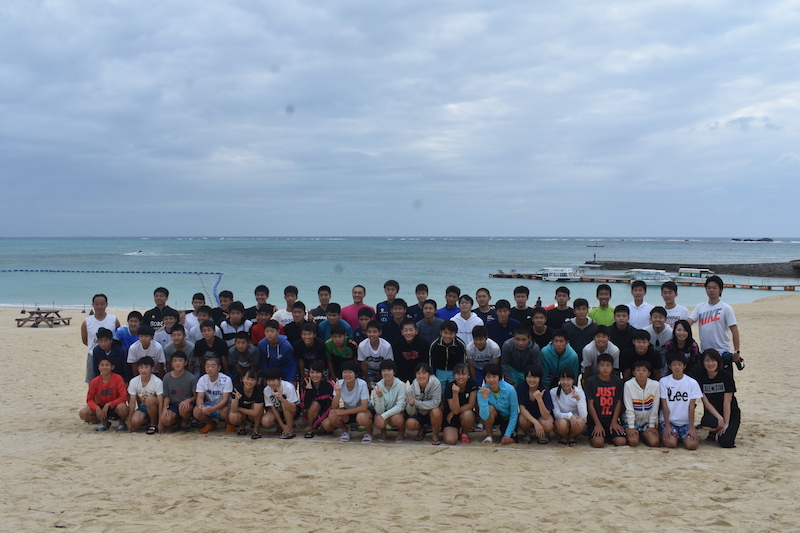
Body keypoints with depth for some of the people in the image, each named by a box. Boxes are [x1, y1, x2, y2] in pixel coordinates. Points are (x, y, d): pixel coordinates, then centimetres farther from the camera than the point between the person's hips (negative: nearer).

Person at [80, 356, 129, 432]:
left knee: (122, 407, -39)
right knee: (83, 413, -22)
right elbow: (90, 399, -2)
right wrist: (97, 408, -23)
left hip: (114, 406, -3)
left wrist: (108, 405, -27)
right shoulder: (95, 381, -7)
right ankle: (104, 421, 4)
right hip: (101, 407, 3)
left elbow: (123, 397, -19)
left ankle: (122, 422, -2)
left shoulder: (118, 378, -16)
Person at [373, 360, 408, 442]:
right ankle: (383, 432, 8)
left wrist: (384, 416, -35)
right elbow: (379, 411, -20)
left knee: (396, 418, -35)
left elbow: (399, 406, -24)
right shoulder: (378, 387, -16)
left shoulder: (401, 385, -21)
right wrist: (379, 396, -39)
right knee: (378, 422, -31)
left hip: (398, 412, -1)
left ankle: (402, 432, 1)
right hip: (383, 411, 1)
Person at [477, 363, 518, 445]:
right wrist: (484, 397, -43)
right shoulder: (482, 391, -23)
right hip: (495, 417, 1)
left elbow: (514, 413, -18)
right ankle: (489, 435, -8)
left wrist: (507, 434, -19)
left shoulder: (510, 389, -28)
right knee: (490, 408, -32)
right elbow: (484, 417, -33)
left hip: (508, 418, -1)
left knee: (508, 441, -24)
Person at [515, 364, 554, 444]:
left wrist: (539, 399, -45)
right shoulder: (521, 386, -21)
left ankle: (543, 435, 4)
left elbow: (546, 416, -30)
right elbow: (522, 408, -20)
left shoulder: (544, 390, -25)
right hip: (527, 415, 1)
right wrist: (535, 422, -34)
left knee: (547, 425, -34)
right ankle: (527, 434, 3)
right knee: (522, 420, -33)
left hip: (542, 415, -1)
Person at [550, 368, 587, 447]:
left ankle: (571, 437, -1)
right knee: (562, 423, -37)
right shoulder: (553, 392, -11)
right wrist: (569, 415, -33)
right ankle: (563, 437, 0)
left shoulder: (579, 392, -10)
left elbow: (583, 416, -19)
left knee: (580, 421, -34)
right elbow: (556, 413, -14)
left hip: (575, 421, 1)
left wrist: (578, 399, -32)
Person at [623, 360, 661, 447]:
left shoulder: (655, 385, -12)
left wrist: (651, 426, -5)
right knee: (633, 442, -23)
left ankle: (643, 435, 15)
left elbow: (655, 408, -6)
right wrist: (631, 427, -14)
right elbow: (629, 408, -13)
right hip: (632, 421, -1)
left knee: (654, 442, -19)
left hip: (648, 421, 1)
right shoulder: (628, 385, -16)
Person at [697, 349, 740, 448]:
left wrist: (726, 423, -15)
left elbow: (727, 401, -13)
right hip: (712, 412, 2)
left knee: (726, 442, -23)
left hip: (730, 412, -2)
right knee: (706, 423, -35)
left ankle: (731, 430, 14)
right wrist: (720, 418, -20)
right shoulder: (701, 378, -6)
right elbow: (706, 402, -9)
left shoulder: (726, 376, -12)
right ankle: (713, 432, 3)